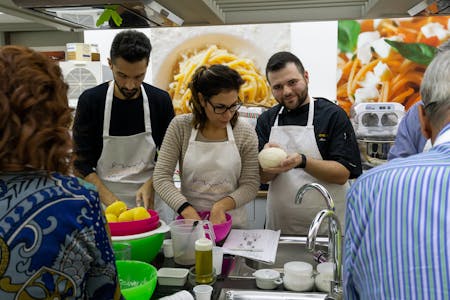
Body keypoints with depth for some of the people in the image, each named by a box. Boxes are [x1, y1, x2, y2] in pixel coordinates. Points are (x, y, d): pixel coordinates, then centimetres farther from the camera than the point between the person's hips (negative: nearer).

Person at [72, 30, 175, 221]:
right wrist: (107, 197, -15)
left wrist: (151, 184, -13)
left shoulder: (160, 100, -3)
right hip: (104, 204, -1)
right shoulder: (90, 101, -7)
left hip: (151, 202, 1)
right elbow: (81, 162, -4)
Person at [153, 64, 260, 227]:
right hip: (188, 221, 0)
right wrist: (187, 210, -19)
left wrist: (223, 204, -17)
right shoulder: (180, 127, -3)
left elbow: (250, 185, 1)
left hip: (232, 224, 0)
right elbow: (161, 178, -5)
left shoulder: (245, 132, -1)